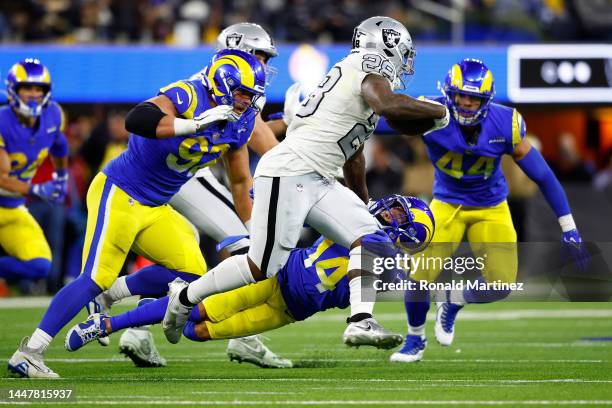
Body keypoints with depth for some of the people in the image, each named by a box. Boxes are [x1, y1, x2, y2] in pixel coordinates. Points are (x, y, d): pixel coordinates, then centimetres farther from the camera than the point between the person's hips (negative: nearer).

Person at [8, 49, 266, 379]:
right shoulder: (186, 97, -22)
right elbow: (136, 120, -41)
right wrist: (197, 124, -41)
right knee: (96, 278, -14)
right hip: (118, 194, -8)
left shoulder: (237, 122, 2)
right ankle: (28, 353, -11)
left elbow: (240, 181, 17)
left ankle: (108, 296, 13)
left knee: (191, 271, -1)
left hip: (154, 209, 8)